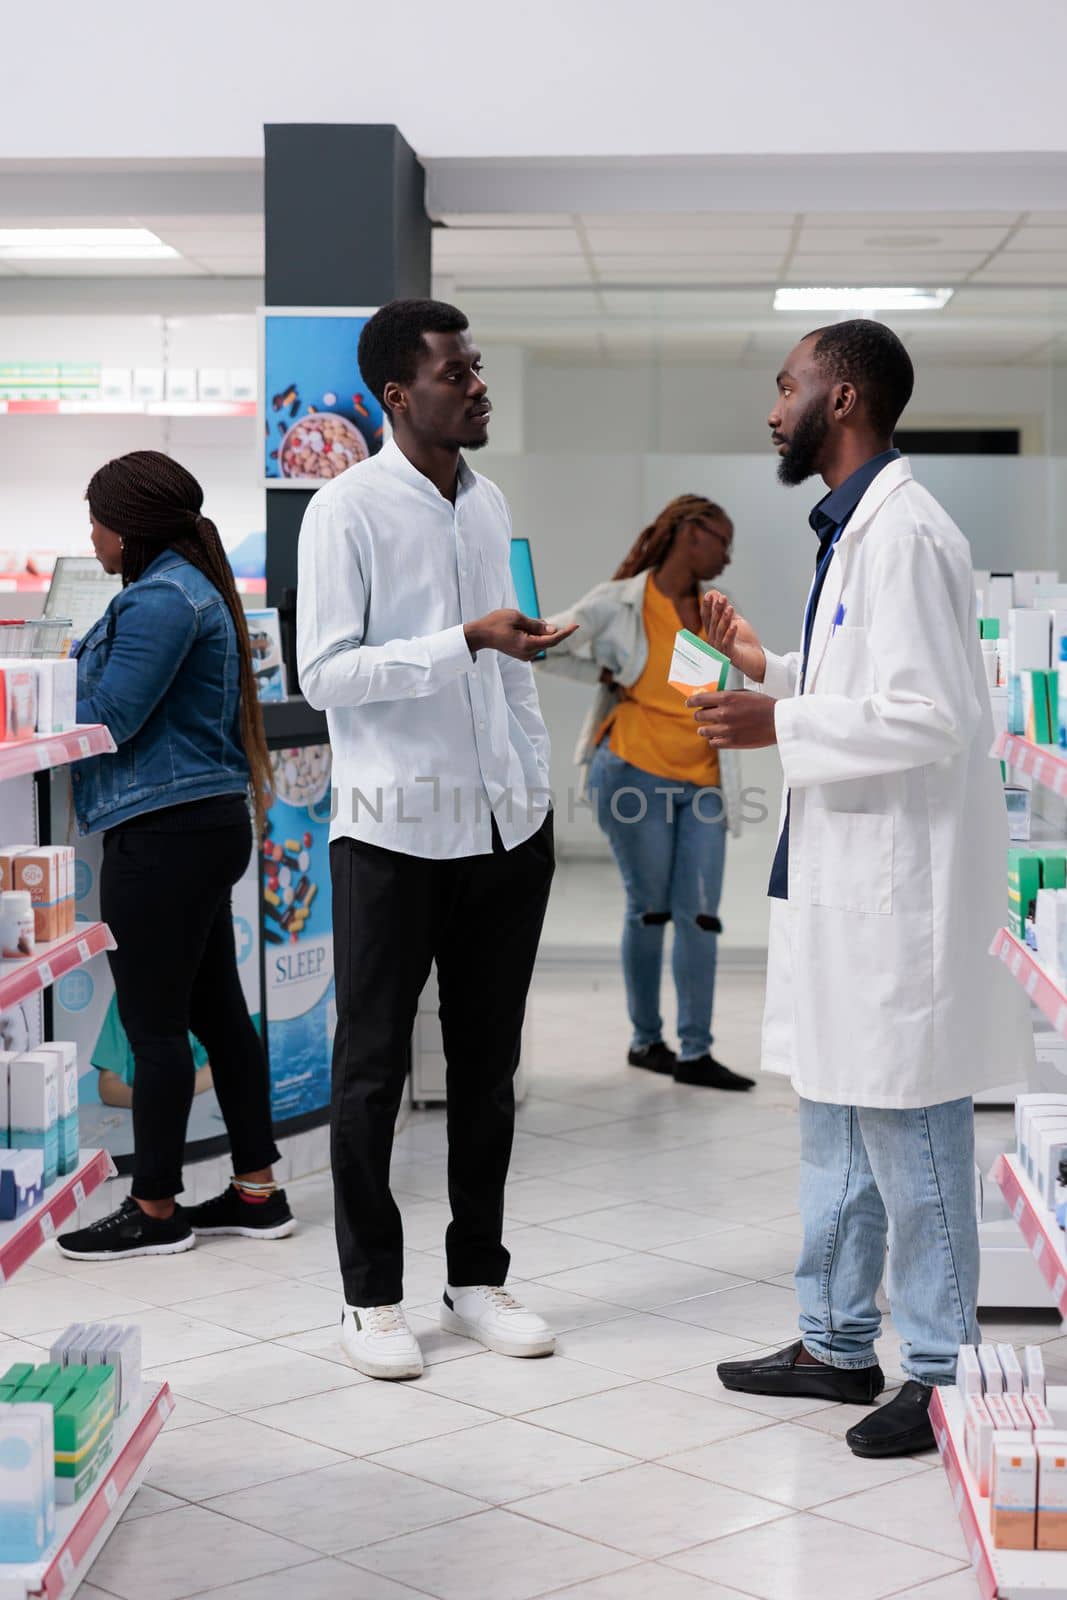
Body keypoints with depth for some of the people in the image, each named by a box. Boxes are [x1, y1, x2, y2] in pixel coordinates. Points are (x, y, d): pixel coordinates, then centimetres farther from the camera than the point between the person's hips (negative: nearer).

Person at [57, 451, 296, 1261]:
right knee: (218, 1011, 13)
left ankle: (155, 1209, 6)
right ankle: (257, 1192, 18)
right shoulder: (194, 587, 17)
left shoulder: (160, 599, -15)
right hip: (208, 822, 11)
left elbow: (107, 720, -17)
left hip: (163, 832, -11)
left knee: (154, 1024, -3)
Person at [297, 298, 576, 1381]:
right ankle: (371, 1296, 15)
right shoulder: (349, 511, -8)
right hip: (394, 831, -6)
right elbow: (323, 674, -15)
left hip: (504, 825, 6)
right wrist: (466, 641, -22)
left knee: (488, 1064, 12)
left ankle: (479, 1277, 24)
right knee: (372, 1068, 4)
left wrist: (536, 787, 14)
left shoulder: (489, 505, 11)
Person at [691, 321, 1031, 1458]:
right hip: (840, 884, 11)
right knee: (835, 1126, 18)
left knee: (908, 1134, -1)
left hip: (898, 888, -11)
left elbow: (930, 716, -23)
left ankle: (941, 1375, 11)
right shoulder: (854, 528, 15)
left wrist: (781, 724, -18)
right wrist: (771, 667, 17)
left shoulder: (903, 533, -17)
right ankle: (837, 1343, 30)